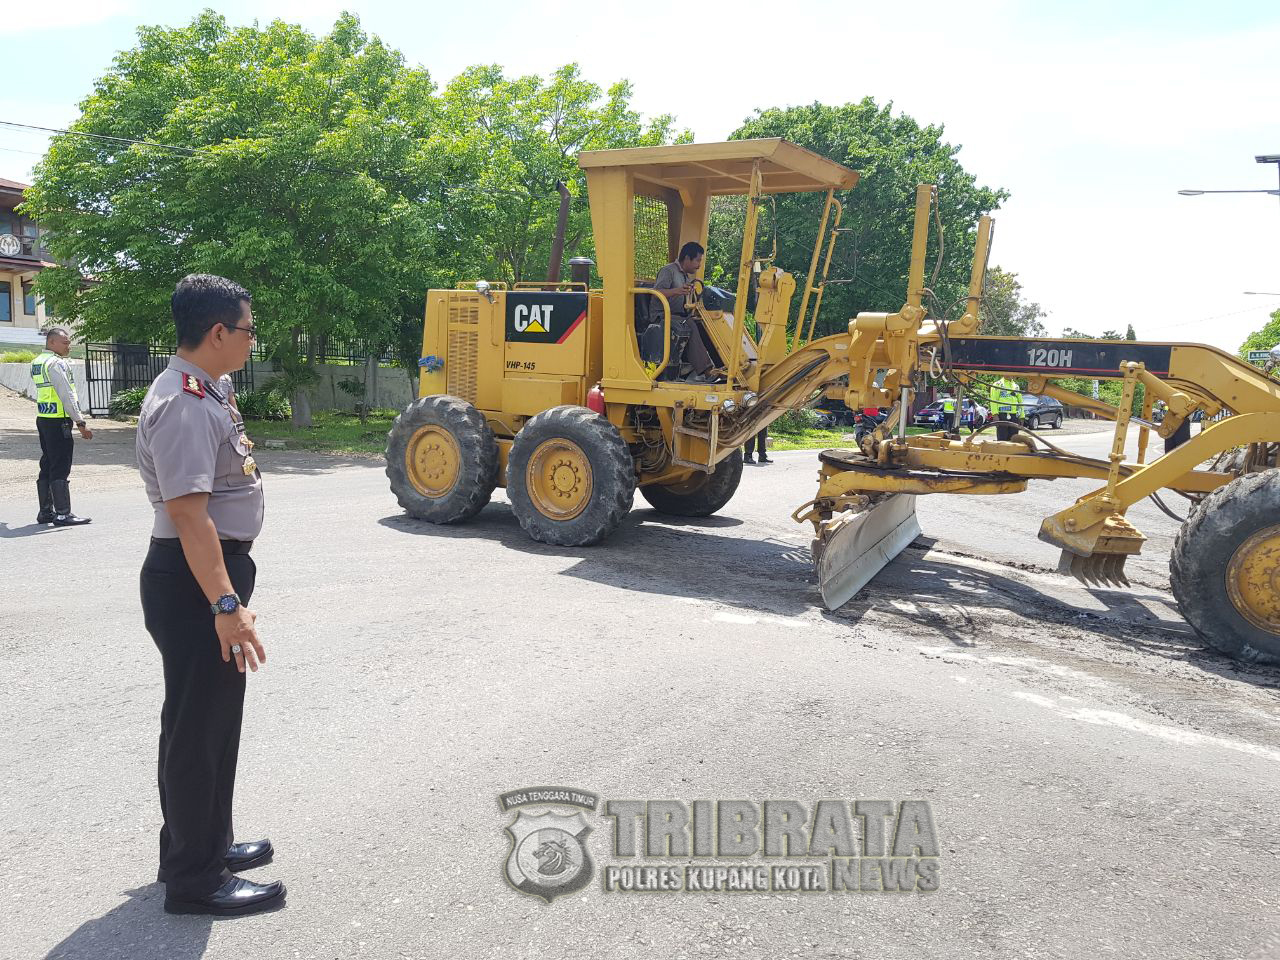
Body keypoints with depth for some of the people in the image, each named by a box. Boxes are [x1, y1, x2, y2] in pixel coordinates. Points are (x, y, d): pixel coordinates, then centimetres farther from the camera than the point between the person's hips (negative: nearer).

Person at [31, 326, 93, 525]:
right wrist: (81, 422, -17)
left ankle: (45, 511, 21)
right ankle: (63, 514, -5)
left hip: (43, 419, 10)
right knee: (60, 469, -7)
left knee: (47, 466, 15)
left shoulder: (37, 362, 15)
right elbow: (67, 395, -19)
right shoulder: (57, 363, -15)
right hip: (58, 421, -10)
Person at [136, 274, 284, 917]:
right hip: (194, 581, -11)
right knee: (199, 725, 1)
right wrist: (225, 605, -29)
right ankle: (195, 880, 16)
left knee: (213, 718, 21)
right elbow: (188, 513, -28)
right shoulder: (184, 405, -21)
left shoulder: (202, 394, 12)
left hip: (216, 573, 11)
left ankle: (204, 844, 38)